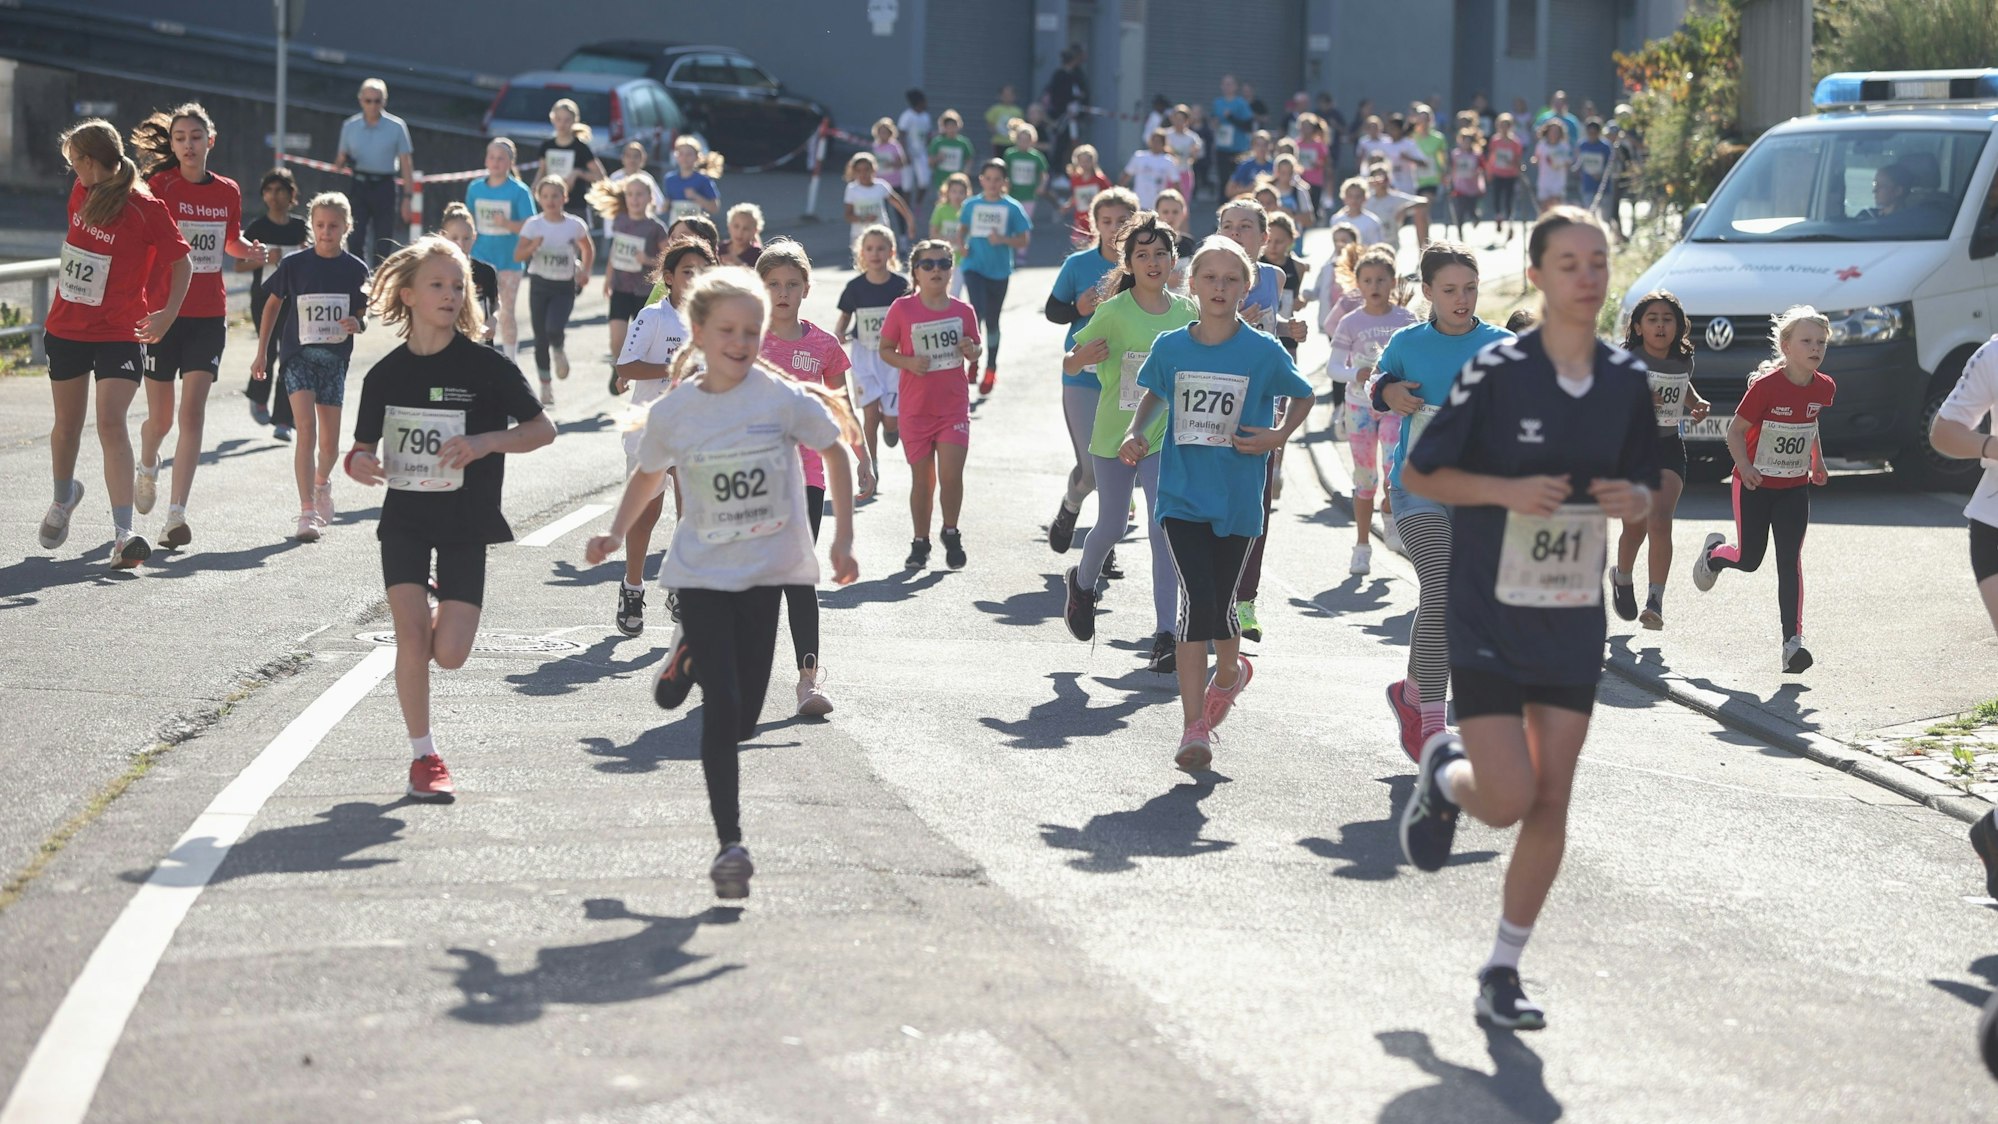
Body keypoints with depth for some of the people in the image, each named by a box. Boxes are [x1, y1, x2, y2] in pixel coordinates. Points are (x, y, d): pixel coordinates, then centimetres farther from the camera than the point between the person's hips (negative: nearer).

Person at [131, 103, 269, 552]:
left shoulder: (228, 191, 6)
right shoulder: (161, 185, -5)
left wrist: (251, 250, 2)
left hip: (208, 316, 2)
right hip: (162, 311, -2)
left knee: (192, 413, -10)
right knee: (161, 416, 8)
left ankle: (176, 514, -12)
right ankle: (148, 468, 43)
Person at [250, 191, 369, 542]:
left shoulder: (356, 270, 1)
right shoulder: (294, 265, -2)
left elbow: (362, 317, 8)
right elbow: (273, 304, 10)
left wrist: (356, 324, -16)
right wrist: (261, 352, 12)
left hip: (335, 359, 2)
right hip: (298, 355, -2)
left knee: (329, 440, 8)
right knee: (306, 429, -17)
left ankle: (322, 484, 42)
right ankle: (307, 513, -19)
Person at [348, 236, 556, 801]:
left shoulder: (487, 366, -8)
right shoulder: (385, 375, 1)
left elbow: (543, 428, -6)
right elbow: (365, 446, 10)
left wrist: (486, 442, -23)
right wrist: (357, 463, -14)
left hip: (466, 524, -1)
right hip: (404, 518, 1)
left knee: (449, 654, -7)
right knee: (411, 636, -13)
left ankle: (444, 611, 31)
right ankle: (423, 758, 3)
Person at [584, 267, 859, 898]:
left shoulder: (783, 398, -8)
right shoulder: (673, 412, -4)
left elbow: (836, 453, 5)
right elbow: (648, 477, 14)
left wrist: (843, 541, 3)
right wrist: (616, 534, 0)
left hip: (766, 568, 1)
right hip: (703, 572, -1)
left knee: (743, 720, 5)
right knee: (721, 708, -11)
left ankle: (695, 657, 38)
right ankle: (730, 843, -3)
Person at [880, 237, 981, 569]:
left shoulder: (963, 311, 1)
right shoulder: (903, 309, -5)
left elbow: (975, 352, 14)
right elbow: (885, 350, 2)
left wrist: (972, 352, -10)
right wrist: (908, 362, -17)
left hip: (954, 407, 1)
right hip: (916, 409, -1)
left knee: (951, 474, -9)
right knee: (923, 479, 6)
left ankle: (951, 534, 14)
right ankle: (920, 542, 22)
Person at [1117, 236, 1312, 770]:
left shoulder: (1264, 351, -5)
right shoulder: (1170, 347, 1)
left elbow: (1303, 397, 10)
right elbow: (1154, 395, 19)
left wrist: (1278, 437, -6)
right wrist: (1135, 434, 2)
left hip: (1237, 500, 0)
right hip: (1181, 497, 0)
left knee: (1218, 606, 7)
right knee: (1195, 601, -12)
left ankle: (1228, 672, 42)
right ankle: (1194, 728, -7)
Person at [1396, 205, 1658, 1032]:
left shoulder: (1628, 380, 3)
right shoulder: (1495, 372, -11)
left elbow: (1643, 485, 15)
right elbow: (1420, 473, -5)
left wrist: (1632, 499, -9)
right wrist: (1509, 490, -20)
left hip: (1575, 622, 4)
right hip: (1489, 616, -4)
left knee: (1550, 806, 3)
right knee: (1508, 799, -11)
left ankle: (1503, 971, 18)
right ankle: (1445, 776, 25)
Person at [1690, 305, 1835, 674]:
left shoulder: (1824, 388, -4)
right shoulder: (1765, 386, -20)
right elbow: (1736, 430, -13)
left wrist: (1817, 461, 13)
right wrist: (1745, 467, -26)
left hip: (1795, 488, 3)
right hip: (1755, 486, -3)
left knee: (1790, 561, -7)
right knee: (1749, 559, 7)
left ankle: (1792, 642, -11)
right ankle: (1714, 553, 44)